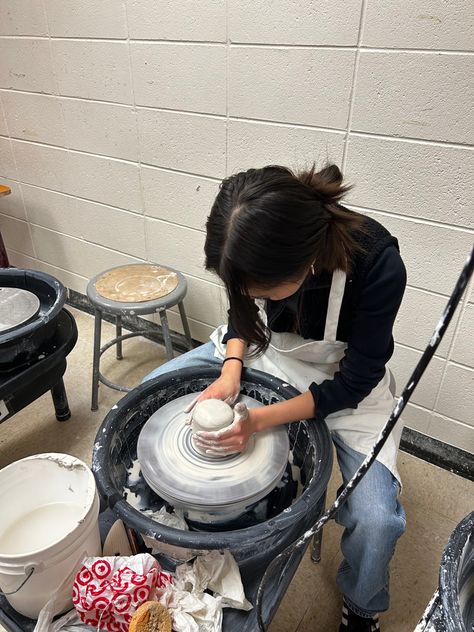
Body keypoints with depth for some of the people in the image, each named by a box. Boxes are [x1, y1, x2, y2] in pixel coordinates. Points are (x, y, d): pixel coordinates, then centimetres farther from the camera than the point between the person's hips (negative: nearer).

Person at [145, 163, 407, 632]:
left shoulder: (377, 264, -36)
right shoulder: (253, 243, -25)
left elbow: (356, 379, -23)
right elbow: (242, 312, -3)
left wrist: (259, 420, -28)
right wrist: (231, 369, -20)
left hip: (343, 380, -3)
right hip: (262, 348, 4)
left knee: (376, 519, -21)